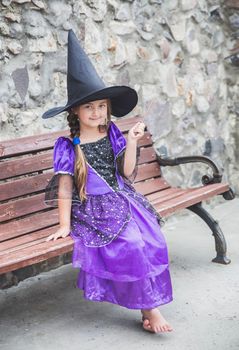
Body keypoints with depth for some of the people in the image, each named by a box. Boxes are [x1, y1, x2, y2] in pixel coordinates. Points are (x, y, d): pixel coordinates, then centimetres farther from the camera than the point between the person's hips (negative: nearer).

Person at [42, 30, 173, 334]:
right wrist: (65, 225, -4)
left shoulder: (113, 135, 6)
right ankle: (149, 307, -10)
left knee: (149, 241, -18)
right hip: (93, 210, -4)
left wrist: (131, 143, -11)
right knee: (130, 247, -23)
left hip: (123, 202, 4)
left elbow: (127, 172, 2)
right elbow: (65, 186, -4)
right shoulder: (68, 146, -4)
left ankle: (150, 303, -10)